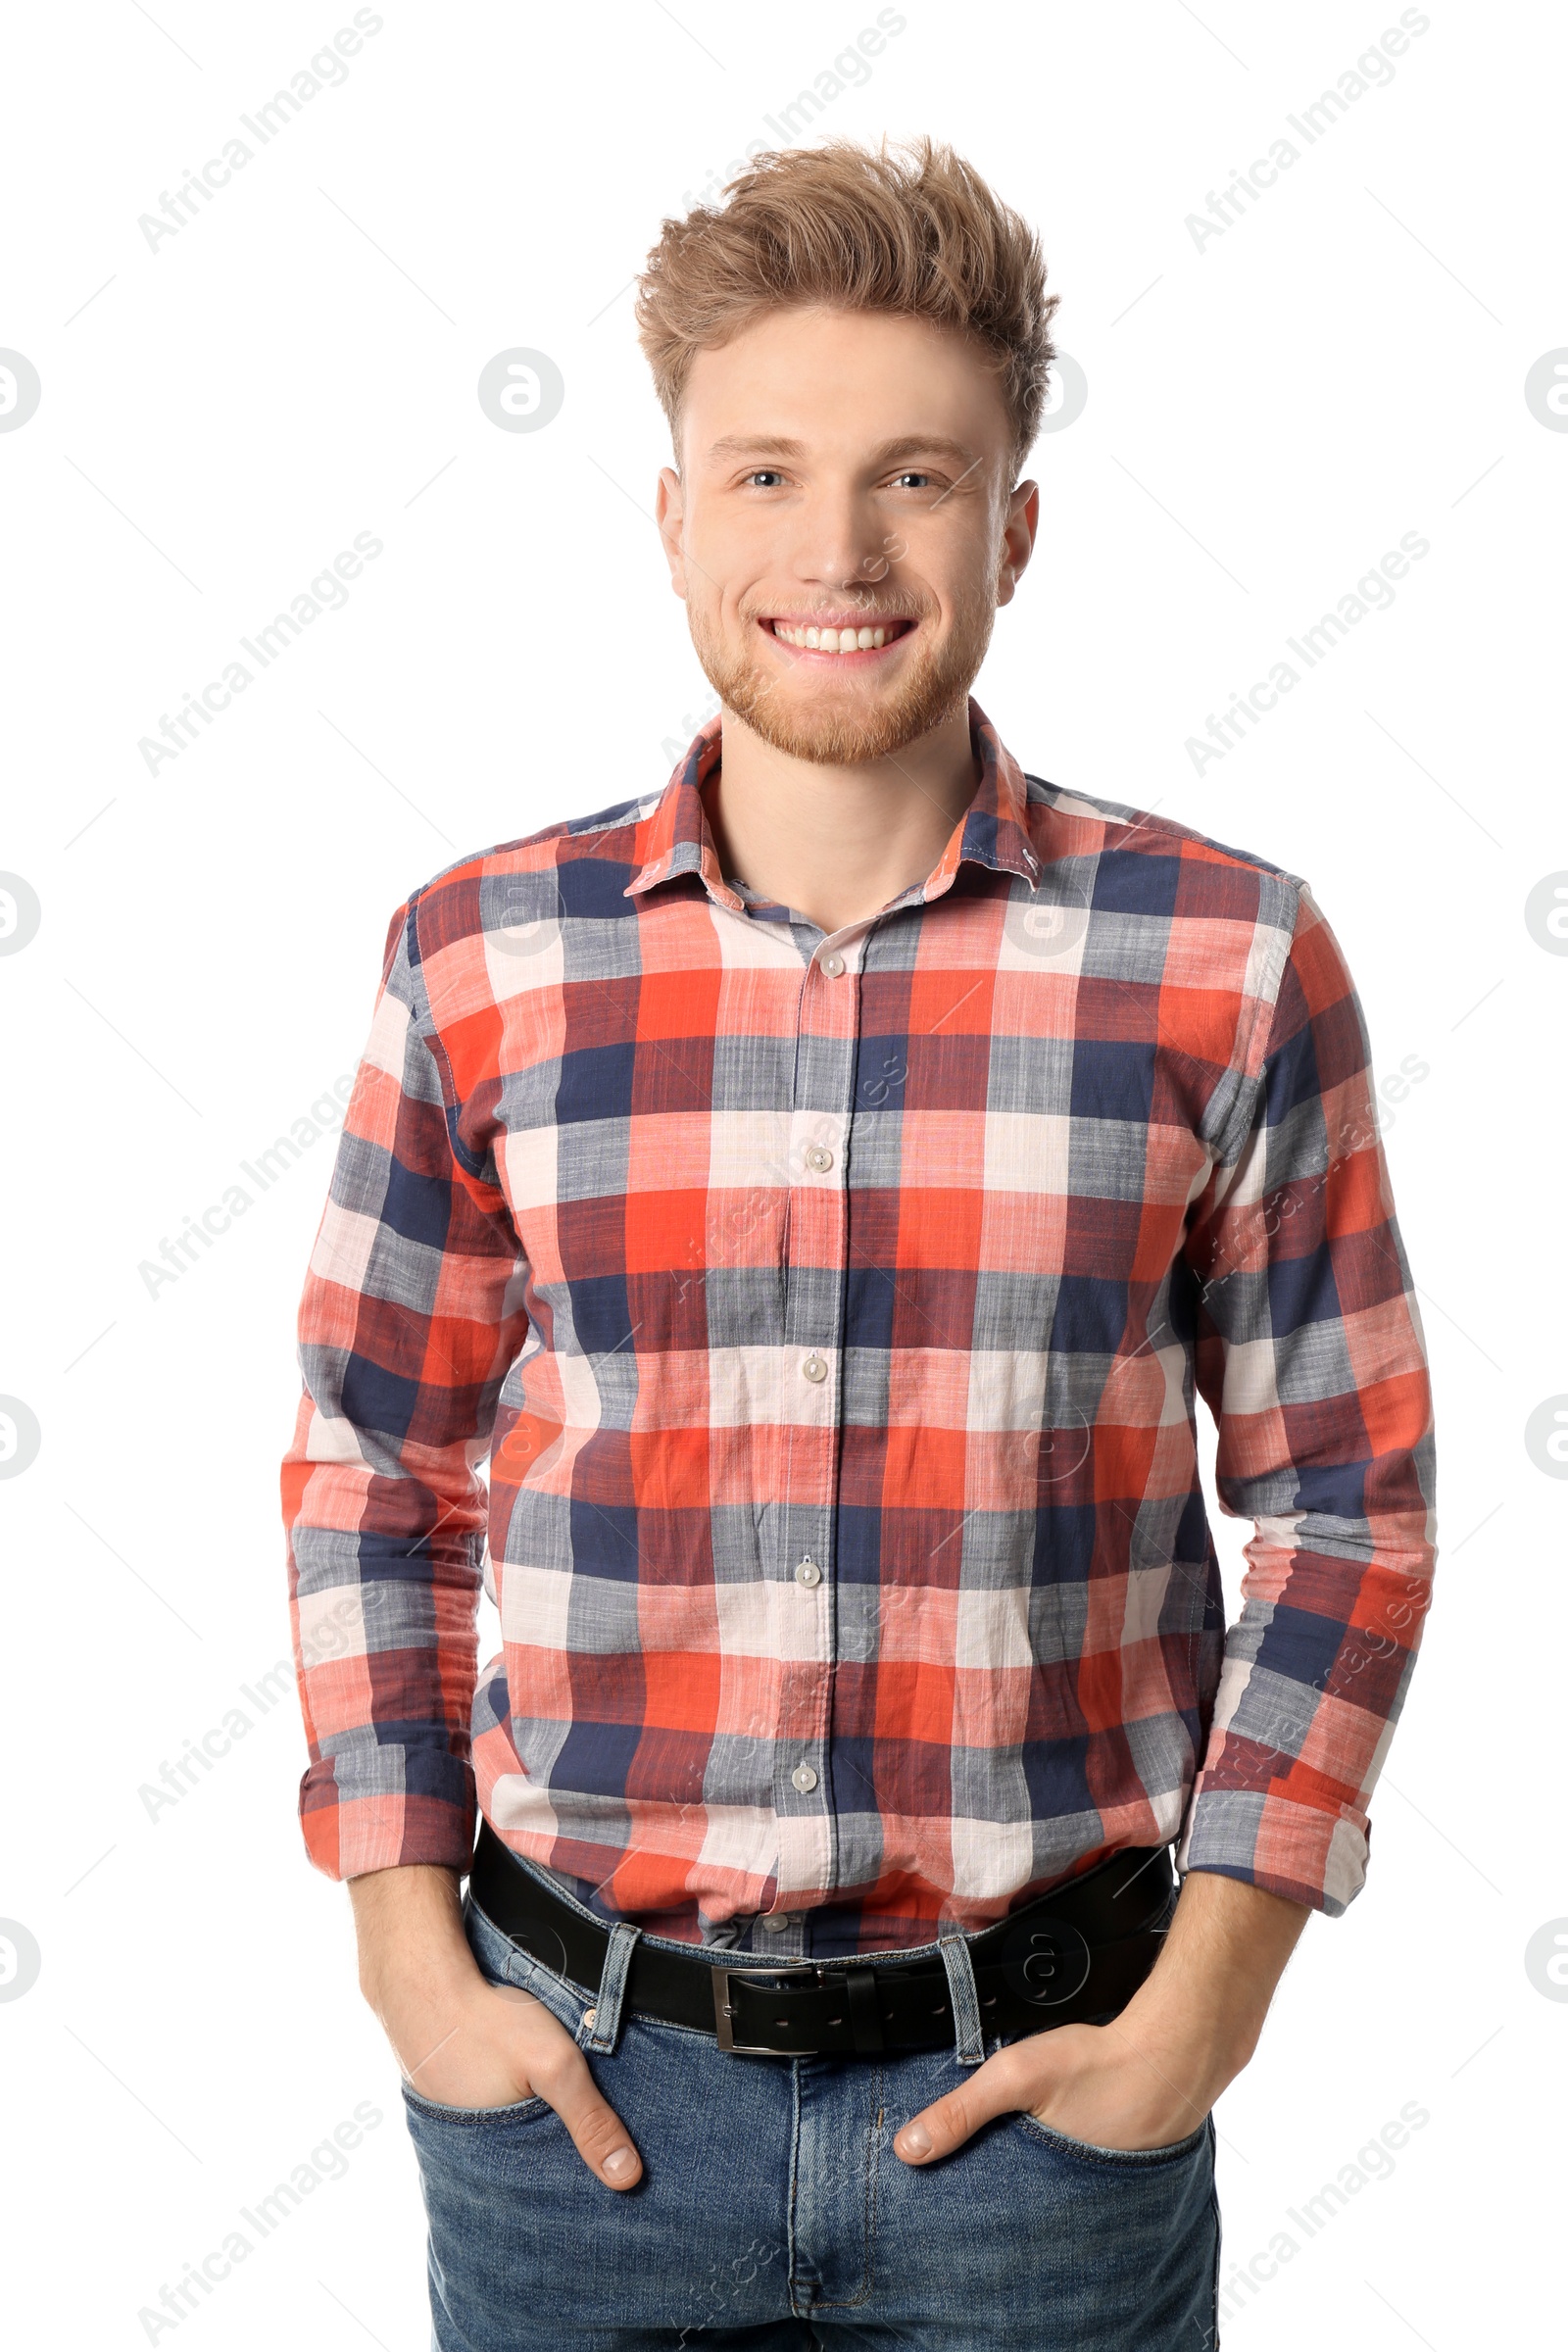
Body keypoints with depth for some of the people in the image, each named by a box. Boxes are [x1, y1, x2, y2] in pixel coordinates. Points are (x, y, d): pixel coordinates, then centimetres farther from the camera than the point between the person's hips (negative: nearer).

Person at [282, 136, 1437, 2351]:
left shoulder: (1228, 959, -5)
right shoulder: (481, 959, -2)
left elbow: (1348, 1508, 0)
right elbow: (374, 1482, 5)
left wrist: (1204, 2006, -5)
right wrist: (409, 1957, -1)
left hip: (1039, 2078, 0)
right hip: (575, 2077, 1)